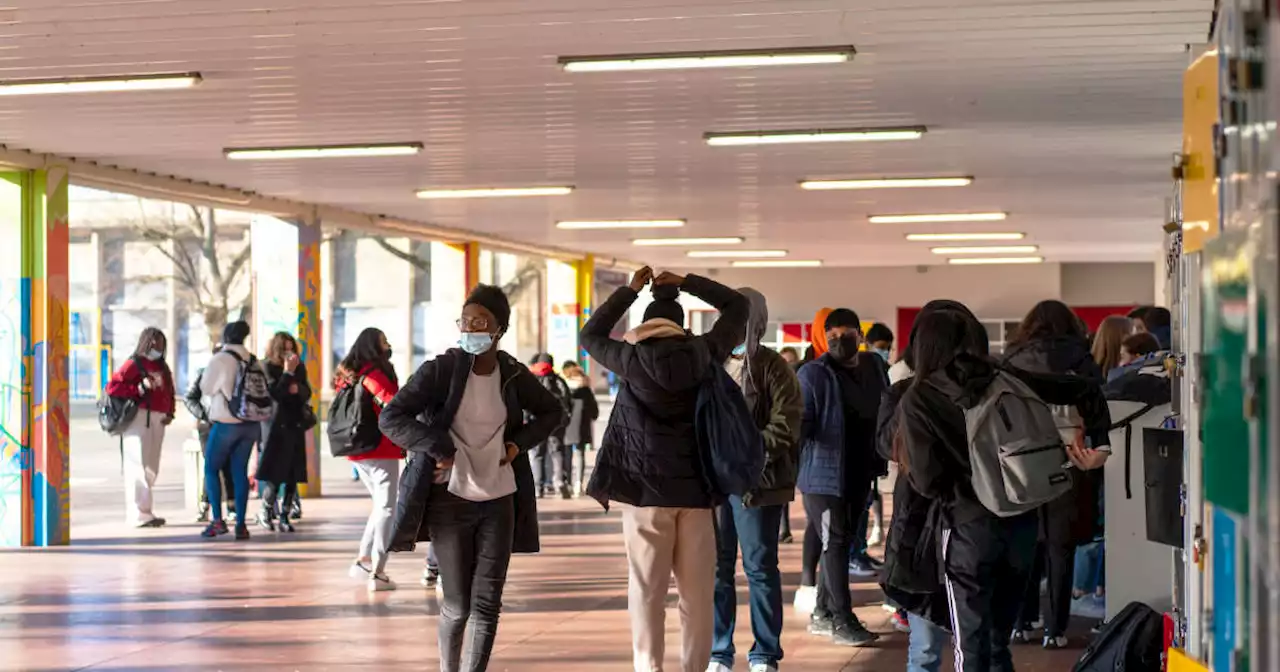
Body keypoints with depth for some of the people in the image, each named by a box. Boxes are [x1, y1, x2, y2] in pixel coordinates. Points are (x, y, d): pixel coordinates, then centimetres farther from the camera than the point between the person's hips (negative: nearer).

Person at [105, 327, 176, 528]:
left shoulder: (162, 367, 20)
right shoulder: (134, 364, -3)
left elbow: (169, 393, 26)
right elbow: (112, 387, -11)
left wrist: (169, 413, 9)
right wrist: (140, 387, -17)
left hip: (157, 421, 8)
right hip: (139, 419, -8)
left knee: (151, 469, 10)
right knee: (139, 467, -10)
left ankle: (144, 510, 16)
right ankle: (140, 514, -12)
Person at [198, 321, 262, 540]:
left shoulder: (220, 359, -9)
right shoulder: (253, 361, 6)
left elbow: (205, 389, -1)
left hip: (226, 422, -5)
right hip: (251, 423, 5)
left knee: (211, 469, 8)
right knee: (240, 471, 7)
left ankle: (217, 520, -2)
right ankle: (241, 524, 2)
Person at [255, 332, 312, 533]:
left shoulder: (299, 368, 11)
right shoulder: (267, 368, -4)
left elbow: (307, 393, 10)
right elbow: (275, 394, -14)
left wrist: (297, 389, -10)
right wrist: (288, 373, -17)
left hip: (295, 426, 5)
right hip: (275, 425, -5)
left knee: (292, 474, 2)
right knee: (274, 474, -8)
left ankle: (285, 516, 9)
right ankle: (266, 511, 12)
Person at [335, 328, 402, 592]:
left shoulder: (349, 374, 13)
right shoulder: (374, 373, -12)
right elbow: (392, 405, -23)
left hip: (357, 451, 8)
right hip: (381, 449, -8)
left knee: (381, 505, 19)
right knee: (386, 508, -4)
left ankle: (363, 560, 13)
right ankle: (377, 573, -9)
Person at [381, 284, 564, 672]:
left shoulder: (514, 375, 1)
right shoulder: (441, 370, -9)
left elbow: (553, 412, 18)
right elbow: (390, 418, -13)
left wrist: (520, 442, 1)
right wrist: (439, 448, -21)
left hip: (499, 501, 3)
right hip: (450, 499, -3)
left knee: (487, 604, -1)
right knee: (458, 605, 3)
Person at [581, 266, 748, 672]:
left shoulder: (633, 359, -2)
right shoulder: (702, 354, 1)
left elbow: (590, 336, 17)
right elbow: (738, 306, 14)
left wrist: (630, 291, 19)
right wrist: (686, 283, 15)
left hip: (644, 487, -1)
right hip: (694, 486, 1)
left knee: (647, 589, 2)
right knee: (697, 590, 5)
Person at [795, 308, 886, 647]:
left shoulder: (875, 367, 6)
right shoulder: (814, 374, -11)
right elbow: (801, 420, -16)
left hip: (859, 473, 6)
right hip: (825, 473, -6)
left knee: (842, 541, 13)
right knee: (835, 543, -6)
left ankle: (823, 614, 23)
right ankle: (842, 619, -2)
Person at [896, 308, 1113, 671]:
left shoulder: (918, 400, -8)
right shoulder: (1006, 379, 5)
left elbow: (928, 481, -13)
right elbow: (1085, 390, 6)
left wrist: (905, 459, 6)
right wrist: (1098, 442, 8)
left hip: (968, 527, -5)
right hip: (1022, 521, 5)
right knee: (999, 642, 18)